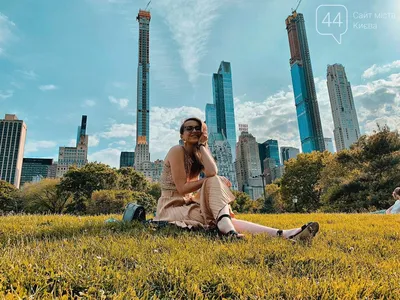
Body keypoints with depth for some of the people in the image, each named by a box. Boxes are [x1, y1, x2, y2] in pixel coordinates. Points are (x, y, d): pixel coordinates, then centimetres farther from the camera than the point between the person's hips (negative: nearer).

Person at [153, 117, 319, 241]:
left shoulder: (198, 154, 10)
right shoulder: (177, 151, -11)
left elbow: (213, 172, -14)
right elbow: (182, 188, -19)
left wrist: (203, 145, -10)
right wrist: (208, 181, -14)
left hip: (188, 205, 6)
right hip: (172, 208, -6)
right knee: (214, 182, -25)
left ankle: (283, 234, -29)